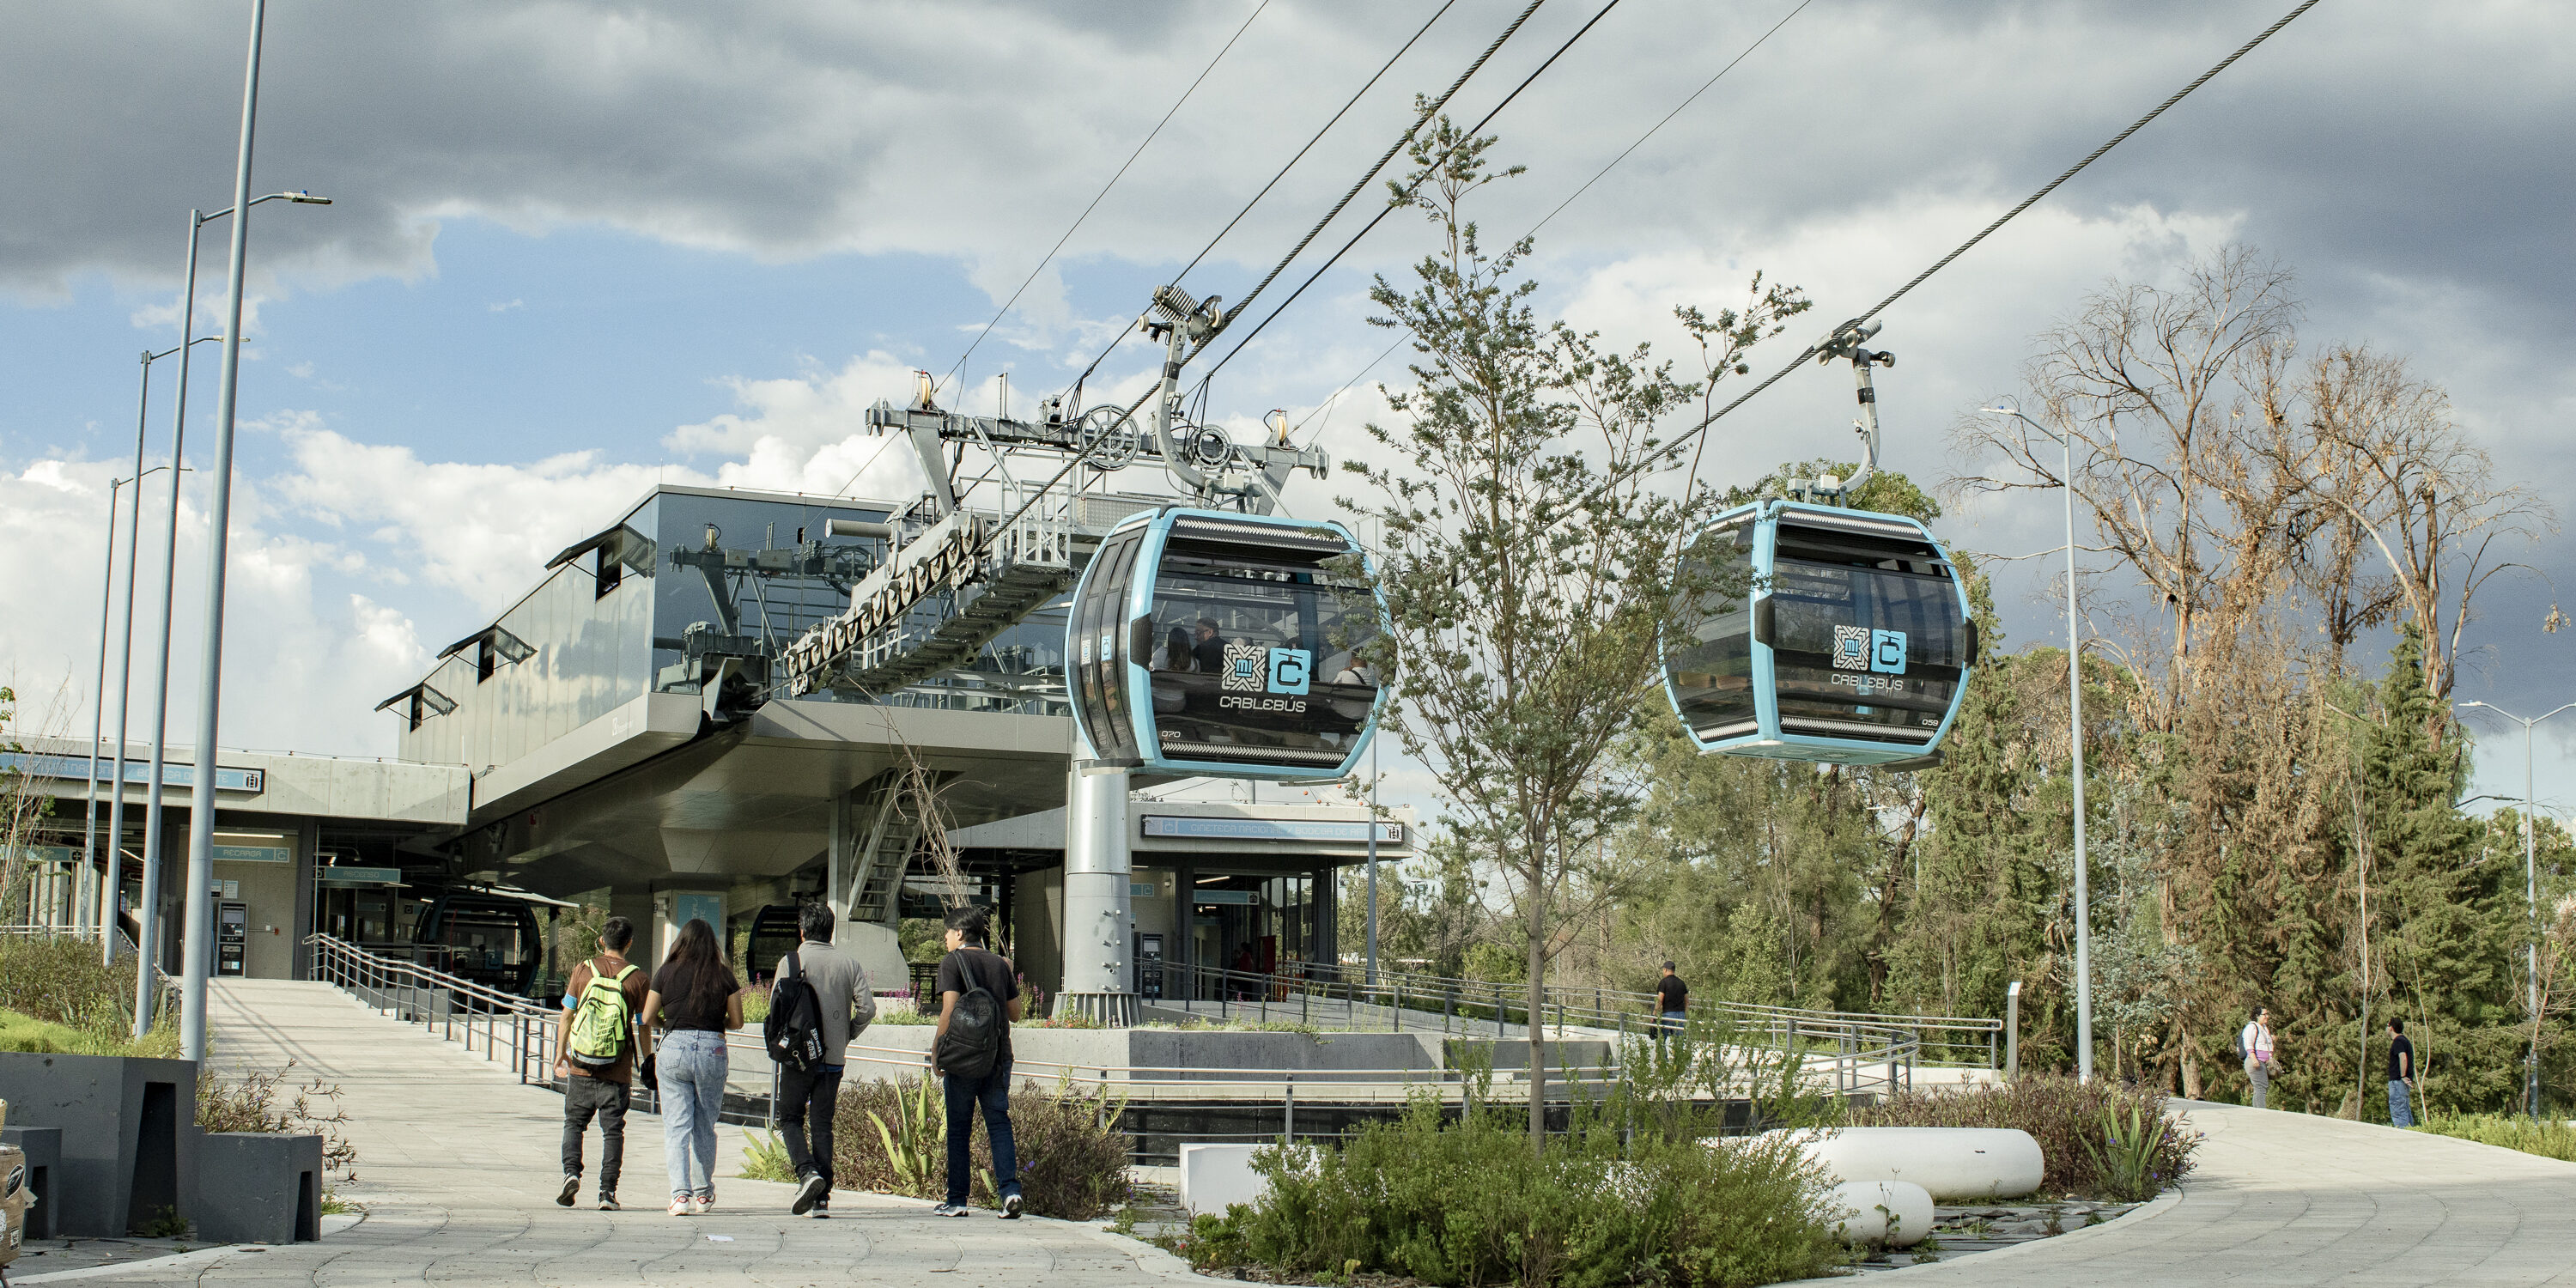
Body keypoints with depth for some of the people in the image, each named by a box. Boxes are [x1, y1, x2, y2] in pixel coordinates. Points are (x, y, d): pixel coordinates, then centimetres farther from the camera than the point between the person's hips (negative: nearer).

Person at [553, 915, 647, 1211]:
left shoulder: (584, 969, 1)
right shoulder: (637, 978, -3)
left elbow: (566, 1016, 2)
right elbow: (643, 1028, -1)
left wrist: (561, 1053, 13)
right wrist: (647, 1064, 10)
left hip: (581, 1066, 1)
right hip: (617, 1072, -1)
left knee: (574, 1123, 15)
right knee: (613, 1130, 6)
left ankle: (571, 1173, -4)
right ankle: (607, 1191, 2)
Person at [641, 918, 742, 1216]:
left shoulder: (666, 973, 1)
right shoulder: (724, 975, 2)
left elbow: (647, 1019, 3)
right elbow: (737, 1021, 4)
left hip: (675, 1048, -1)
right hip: (713, 1049, 1)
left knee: (676, 1126, -1)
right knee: (705, 1126, 15)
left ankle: (680, 1194, -15)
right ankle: (703, 1193, 26)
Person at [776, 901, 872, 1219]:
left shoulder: (791, 961, -5)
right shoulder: (849, 963, 3)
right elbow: (867, 1008, -4)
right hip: (834, 1058, 3)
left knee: (790, 1118, 10)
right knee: (822, 1124, 9)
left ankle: (807, 1172, -14)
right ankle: (821, 1197, 5)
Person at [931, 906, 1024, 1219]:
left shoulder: (952, 961, -4)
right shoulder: (1000, 963, 10)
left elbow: (950, 1008, -14)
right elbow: (1015, 1012, 12)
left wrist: (936, 1050, -7)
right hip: (999, 1056, 4)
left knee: (958, 1129, 5)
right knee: (999, 1124, 6)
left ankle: (956, 1201, 8)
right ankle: (1010, 1190, -11)